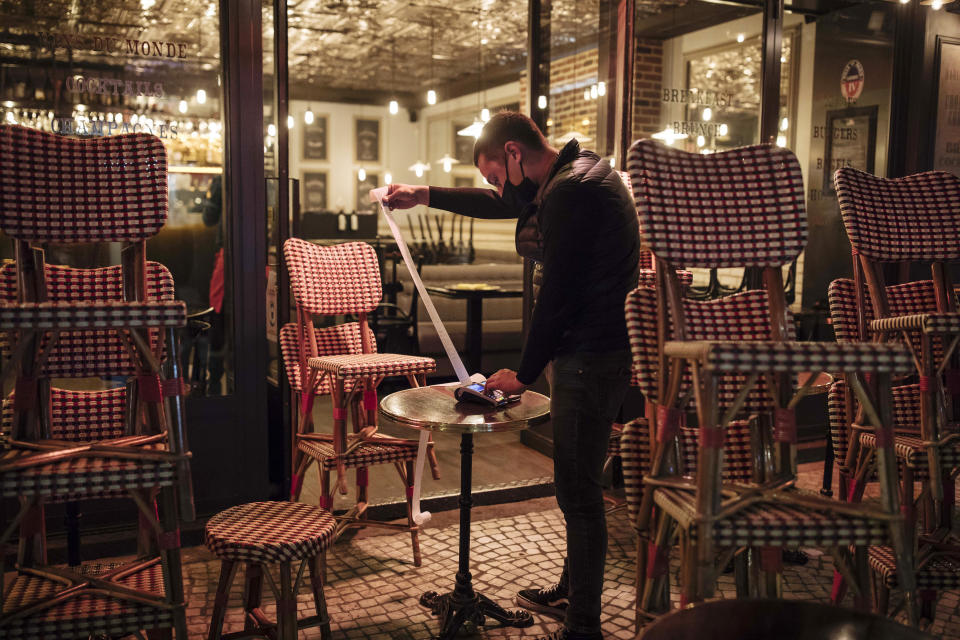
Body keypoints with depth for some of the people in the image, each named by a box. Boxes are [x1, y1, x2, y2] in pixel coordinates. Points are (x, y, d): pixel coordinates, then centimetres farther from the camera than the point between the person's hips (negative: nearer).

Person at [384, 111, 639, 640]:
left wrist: (524, 374, -8)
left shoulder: (570, 191, -18)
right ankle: (569, 593, 36)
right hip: (601, 353, 11)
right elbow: (501, 202, 31)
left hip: (589, 359, -11)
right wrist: (424, 195, 35)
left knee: (578, 492, -2)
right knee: (577, 484, 20)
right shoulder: (576, 172, 16)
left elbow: (558, 294, -19)